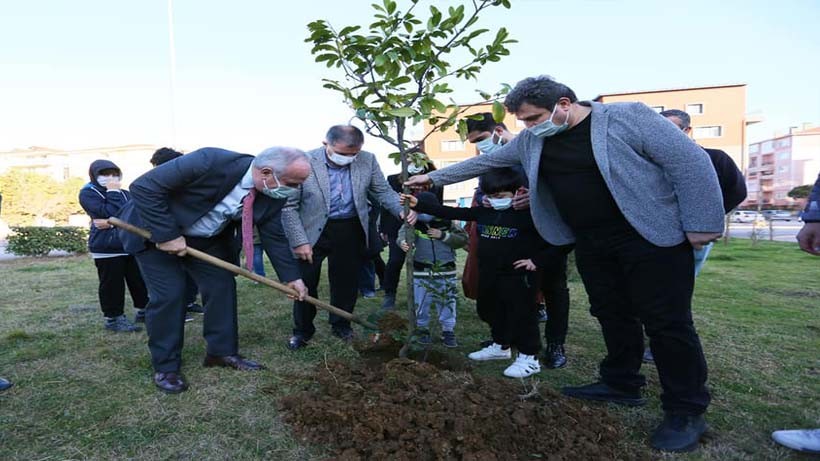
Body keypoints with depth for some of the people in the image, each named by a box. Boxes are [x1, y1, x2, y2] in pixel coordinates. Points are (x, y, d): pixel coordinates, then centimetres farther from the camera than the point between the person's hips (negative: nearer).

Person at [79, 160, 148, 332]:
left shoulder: (124, 193, 14)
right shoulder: (88, 193, -2)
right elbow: (110, 213, -18)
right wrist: (113, 192, -9)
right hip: (106, 247, -5)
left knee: (139, 280, 11)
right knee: (112, 284, 1)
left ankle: (143, 311, 25)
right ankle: (113, 318, 13)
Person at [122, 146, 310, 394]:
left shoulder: (273, 195, -17)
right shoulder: (210, 161, -37)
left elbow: (274, 237, -2)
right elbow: (144, 186, -32)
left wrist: (291, 277, -4)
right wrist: (166, 235, -31)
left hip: (206, 239, 6)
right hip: (156, 232, -5)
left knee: (222, 286, 2)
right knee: (168, 294, -9)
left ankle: (222, 351, 19)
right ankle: (165, 367, 8)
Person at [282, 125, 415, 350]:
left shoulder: (367, 160, -6)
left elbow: (383, 191, 2)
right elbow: (289, 205, -10)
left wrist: (402, 209, -17)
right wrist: (299, 241, -14)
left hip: (350, 230, 2)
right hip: (312, 231, -2)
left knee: (346, 281, 12)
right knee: (305, 282, 6)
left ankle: (341, 325, 33)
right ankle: (302, 330, 27)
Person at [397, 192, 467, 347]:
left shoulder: (447, 223, -2)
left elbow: (463, 239, -4)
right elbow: (403, 233, -25)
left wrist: (443, 236, -16)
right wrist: (403, 242, -49)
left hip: (445, 272, 1)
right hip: (421, 272, -1)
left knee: (447, 303, 8)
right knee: (421, 303, 8)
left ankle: (448, 331, 23)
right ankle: (422, 329, 28)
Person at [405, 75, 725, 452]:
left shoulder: (627, 117, -12)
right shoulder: (531, 141, 6)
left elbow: (691, 163, -12)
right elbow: (483, 162, 15)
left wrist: (701, 225, -14)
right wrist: (434, 177, 18)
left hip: (650, 238, -6)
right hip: (590, 244, 6)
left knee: (667, 322, -1)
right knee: (612, 316, 13)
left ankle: (686, 412, 11)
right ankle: (621, 385, 30)